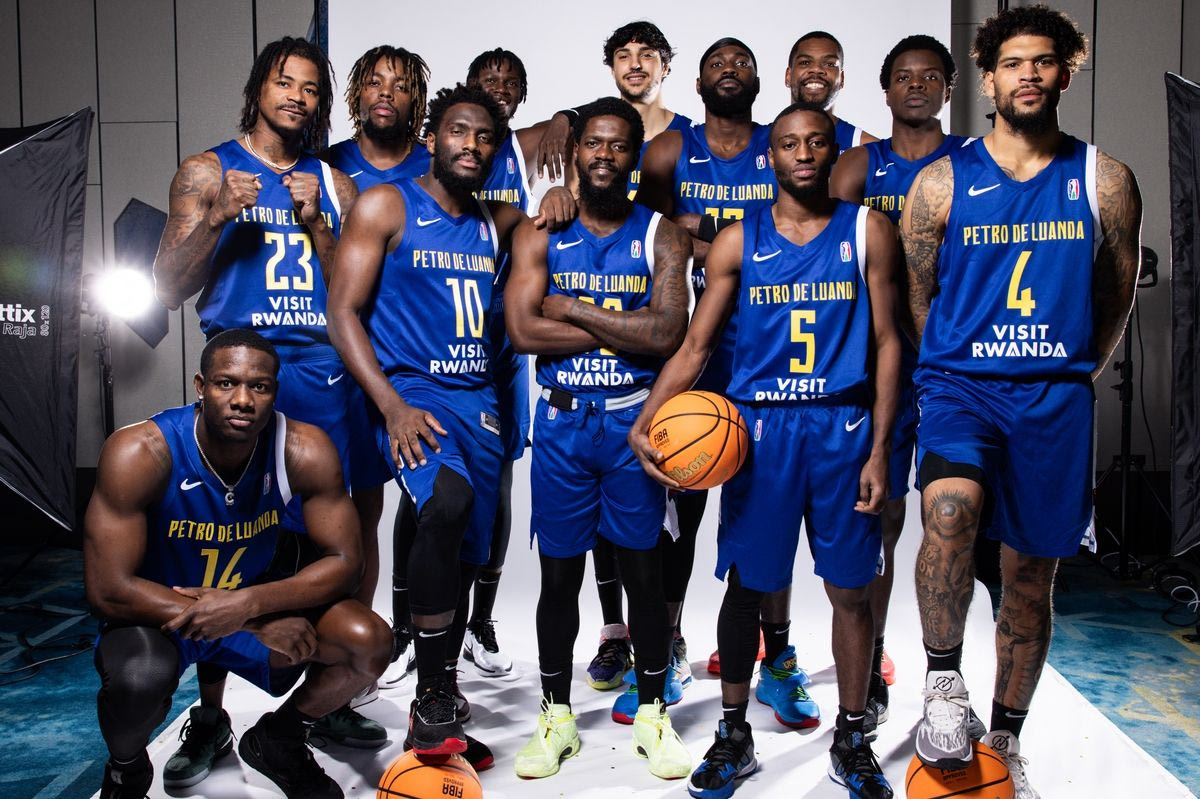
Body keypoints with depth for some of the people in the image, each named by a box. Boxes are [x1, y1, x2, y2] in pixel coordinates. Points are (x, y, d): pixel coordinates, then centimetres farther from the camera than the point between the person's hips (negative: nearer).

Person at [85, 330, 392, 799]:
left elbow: (344, 561, -16)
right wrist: (257, 623, -29)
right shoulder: (140, 453, -26)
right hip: (156, 614, -2)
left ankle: (278, 741, 13)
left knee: (369, 642, -19)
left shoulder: (305, 451, -20)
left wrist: (248, 603, -33)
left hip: (255, 600, 3)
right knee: (139, 677, -36)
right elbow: (108, 589, -26)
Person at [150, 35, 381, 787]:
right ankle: (209, 715, 12)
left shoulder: (335, 184, 15)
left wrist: (315, 224, -4)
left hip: (319, 373, 3)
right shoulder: (208, 171, 8)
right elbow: (169, 289, 3)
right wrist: (219, 217, -10)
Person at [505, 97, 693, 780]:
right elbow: (523, 330, -11)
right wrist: (627, 328, -12)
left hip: (634, 422, 0)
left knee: (644, 569, 7)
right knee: (560, 572, 8)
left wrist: (574, 309, -11)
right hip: (562, 422, 1)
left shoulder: (661, 235, 1)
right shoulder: (540, 233, 3)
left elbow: (668, 333, -14)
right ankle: (557, 715, 25)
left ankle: (652, 712, 25)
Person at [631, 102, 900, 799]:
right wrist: (644, 422, -11)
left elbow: (886, 342, 3)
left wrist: (879, 449, -4)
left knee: (851, 588, 8)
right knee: (746, 585, 6)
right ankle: (734, 735, 25)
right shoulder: (739, 241, 5)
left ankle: (852, 740, 27)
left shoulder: (868, 231, 5)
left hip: (843, 428, 0)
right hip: (760, 427, 0)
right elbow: (696, 346, 3)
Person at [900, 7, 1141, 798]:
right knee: (951, 510, -31)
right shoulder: (942, 182, 1)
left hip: (1056, 398, 2)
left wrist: (1066, 377, 16)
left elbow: (1116, 300, 14)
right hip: (959, 382, -2)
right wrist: (955, 372, 10)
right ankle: (944, 682, -8)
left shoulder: (1106, 182, 4)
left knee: (1032, 572, 9)